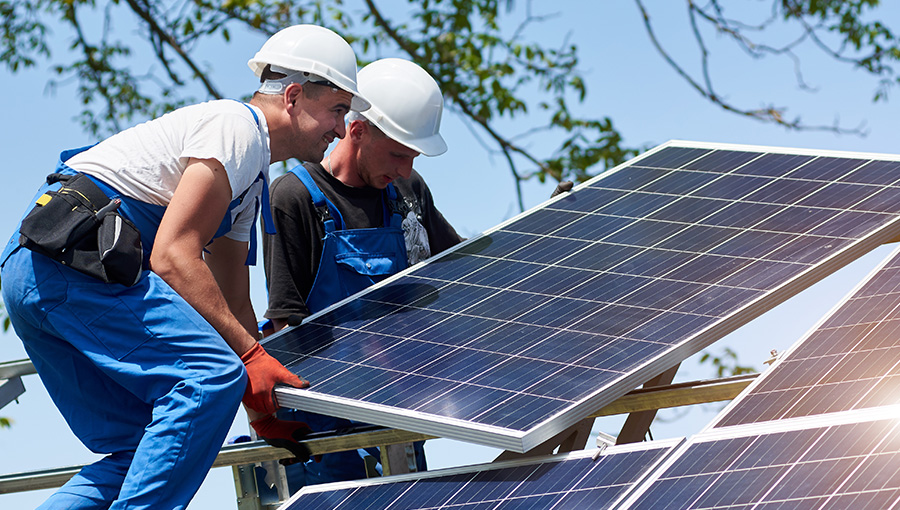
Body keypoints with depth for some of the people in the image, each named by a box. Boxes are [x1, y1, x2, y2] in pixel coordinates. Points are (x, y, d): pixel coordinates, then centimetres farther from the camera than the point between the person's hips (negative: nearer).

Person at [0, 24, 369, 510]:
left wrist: (265, 400, 18)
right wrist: (252, 356, -18)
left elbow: (232, 304, 28)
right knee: (213, 375, -21)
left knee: (141, 449, 9)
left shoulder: (251, 184, 27)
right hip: (72, 257, -11)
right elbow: (172, 257, -16)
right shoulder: (236, 125, -6)